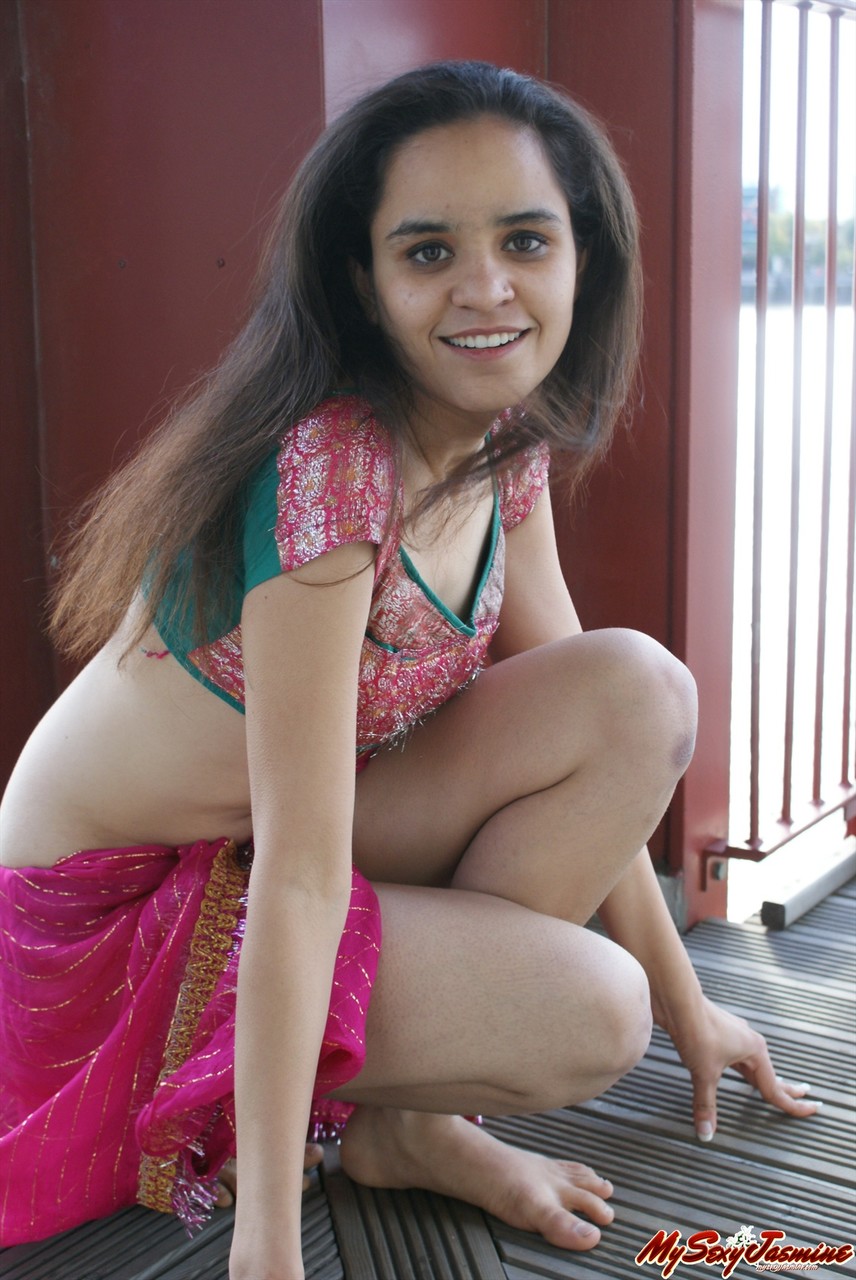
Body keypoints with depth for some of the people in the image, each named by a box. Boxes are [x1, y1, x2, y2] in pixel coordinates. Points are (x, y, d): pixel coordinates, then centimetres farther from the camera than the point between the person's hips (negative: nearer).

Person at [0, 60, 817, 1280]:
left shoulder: (506, 445, -3)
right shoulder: (333, 465, -29)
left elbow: (597, 739, 4)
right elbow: (299, 872, -30)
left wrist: (685, 1001, 7)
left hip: (276, 844, 8)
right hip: (123, 904, -8)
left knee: (644, 685, -12)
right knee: (590, 1012, -26)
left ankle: (414, 1113, -1)